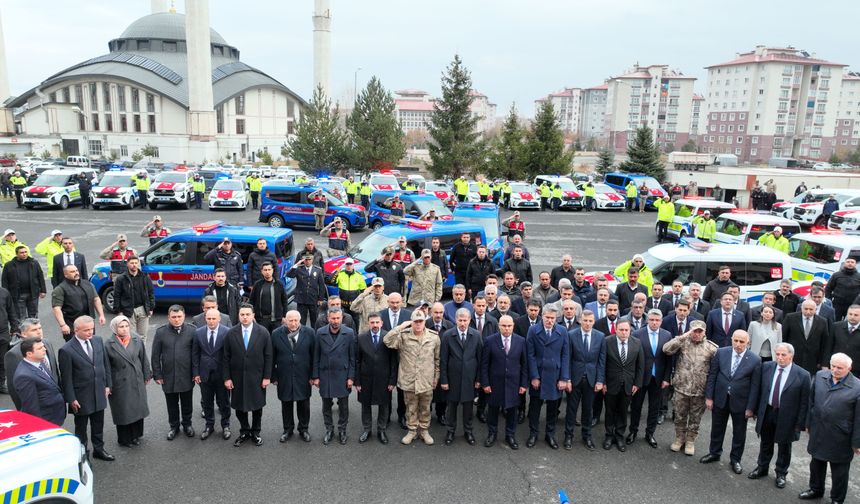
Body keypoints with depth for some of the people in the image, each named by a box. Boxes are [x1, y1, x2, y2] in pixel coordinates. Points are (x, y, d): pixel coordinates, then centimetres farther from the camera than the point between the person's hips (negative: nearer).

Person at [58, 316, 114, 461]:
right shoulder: (66, 350, -18)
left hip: (99, 394, 5)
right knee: (81, 427, 14)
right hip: (81, 397, -5)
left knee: (98, 425, 20)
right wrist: (71, 399, -12)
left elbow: (106, 364, 8)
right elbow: (66, 378, -14)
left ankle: (99, 449, 38)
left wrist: (107, 385, 6)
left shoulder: (98, 341, -2)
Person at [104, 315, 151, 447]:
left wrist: (146, 376, 8)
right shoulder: (109, 344, -12)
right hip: (120, 384, -3)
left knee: (138, 408, 13)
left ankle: (136, 435, 31)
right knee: (123, 411, 8)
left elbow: (143, 359, 5)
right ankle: (124, 439, 25)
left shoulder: (136, 340, -3)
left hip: (137, 381, 3)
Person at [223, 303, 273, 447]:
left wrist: (267, 377, -6)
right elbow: (226, 358, -1)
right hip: (237, 377, 1)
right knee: (239, 406, 10)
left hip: (257, 378, -1)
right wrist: (227, 378, -4)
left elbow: (268, 356, -4)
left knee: (257, 406, 12)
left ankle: (255, 432, 30)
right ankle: (244, 432, 30)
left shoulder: (263, 332, -7)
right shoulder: (231, 333, -4)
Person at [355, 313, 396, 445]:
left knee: (384, 405, 12)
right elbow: (357, 361, -2)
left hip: (383, 379, -1)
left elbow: (393, 360, -6)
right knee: (365, 404, 15)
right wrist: (357, 381, -4)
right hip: (366, 379, 1)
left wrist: (392, 380, -7)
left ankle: (381, 430, 31)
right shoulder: (361, 338, -5)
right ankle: (366, 429, 34)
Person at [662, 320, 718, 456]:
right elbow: (666, 349, -19)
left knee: (695, 418, 14)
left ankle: (690, 441, 32)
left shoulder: (711, 347, -4)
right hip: (681, 388, 0)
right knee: (680, 416, 14)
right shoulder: (682, 342, -4)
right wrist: (683, 336, -22)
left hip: (700, 391, 0)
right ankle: (679, 438, 33)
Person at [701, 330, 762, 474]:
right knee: (717, 428, 18)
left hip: (740, 402, -2)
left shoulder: (755, 360, -12)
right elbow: (712, 376, -2)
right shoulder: (721, 353, -7)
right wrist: (709, 397, -3)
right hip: (720, 399, 2)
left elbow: (755, 386, -9)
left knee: (739, 433, 14)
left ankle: (735, 459, 32)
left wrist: (750, 408, -9)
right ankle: (714, 453, 38)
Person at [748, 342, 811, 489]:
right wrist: (757, 410, 4)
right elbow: (760, 390, 3)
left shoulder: (802, 375, -16)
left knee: (784, 447, 16)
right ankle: (762, 468, 41)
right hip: (767, 413, 3)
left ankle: (781, 474, 36)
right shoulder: (766, 367, -6)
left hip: (787, 418, -3)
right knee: (766, 444, 21)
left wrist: (800, 424, -11)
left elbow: (804, 402, -12)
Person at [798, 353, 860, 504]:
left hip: (840, 439, -4)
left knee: (839, 471, 14)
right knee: (816, 463, 23)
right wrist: (808, 423, 10)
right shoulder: (819, 376, -4)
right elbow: (811, 401, 7)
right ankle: (816, 489, 44)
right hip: (818, 433, 5)